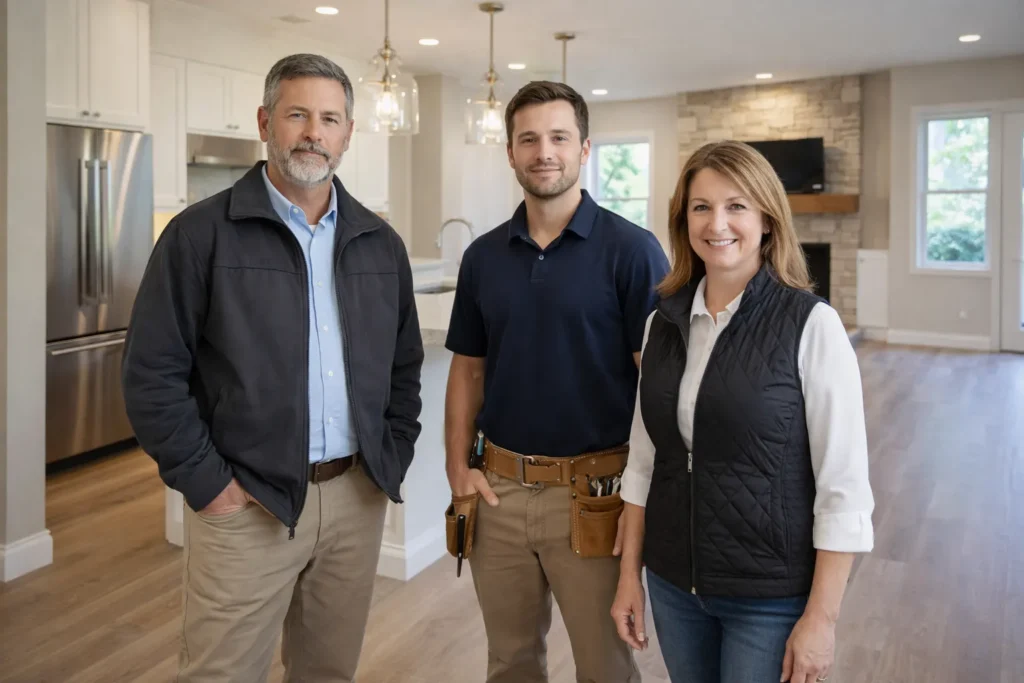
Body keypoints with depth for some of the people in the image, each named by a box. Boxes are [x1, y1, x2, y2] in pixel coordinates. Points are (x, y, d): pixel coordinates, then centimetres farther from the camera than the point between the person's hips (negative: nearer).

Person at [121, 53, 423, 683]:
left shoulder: (380, 243, 8)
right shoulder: (201, 234, -6)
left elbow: (404, 366, 13)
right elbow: (154, 374, -7)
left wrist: (391, 460, 5)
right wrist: (206, 483, -10)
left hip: (357, 497, 4)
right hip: (246, 504, -4)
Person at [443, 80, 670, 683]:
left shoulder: (631, 250, -8)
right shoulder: (483, 256, 6)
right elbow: (468, 370, 10)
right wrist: (459, 467, 1)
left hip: (594, 495, -4)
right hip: (498, 492, 4)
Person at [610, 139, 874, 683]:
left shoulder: (811, 324, -14)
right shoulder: (664, 320, 0)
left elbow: (844, 486, -13)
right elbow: (644, 459, 5)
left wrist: (821, 617, -13)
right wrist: (629, 573, 6)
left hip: (772, 596, -4)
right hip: (673, 583, 5)